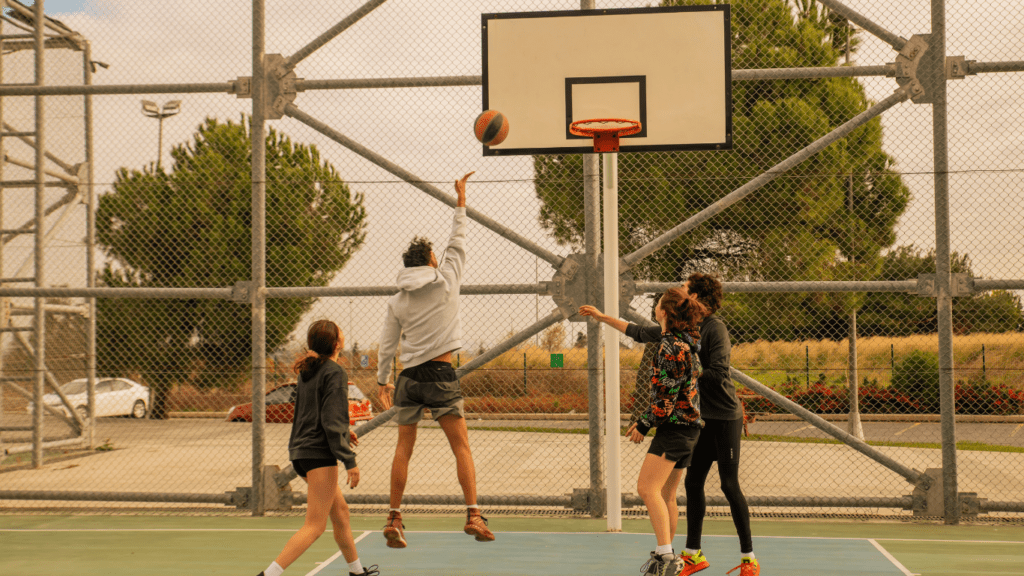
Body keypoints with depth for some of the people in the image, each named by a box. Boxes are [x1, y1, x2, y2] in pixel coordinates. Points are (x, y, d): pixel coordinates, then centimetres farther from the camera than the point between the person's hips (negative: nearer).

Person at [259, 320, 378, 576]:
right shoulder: (335, 373, -13)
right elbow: (332, 422, -19)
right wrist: (350, 461, -17)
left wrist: (344, 432, 30)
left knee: (340, 511, 21)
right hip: (319, 453, -9)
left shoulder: (307, 371, 12)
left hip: (300, 450, 9)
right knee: (315, 525, -7)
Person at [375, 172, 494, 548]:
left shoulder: (396, 302, 6)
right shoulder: (446, 281, -2)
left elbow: (387, 344, 9)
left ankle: (394, 518, 8)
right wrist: (461, 199, 16)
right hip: (440, 375, -3)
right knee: (461, 446, 2)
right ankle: (473, 514, -5)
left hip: (408, 377, 3)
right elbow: (458, 242, 9)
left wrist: (382, 380, 21)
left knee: (404, 448, 9)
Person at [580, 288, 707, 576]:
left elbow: (666, 398, -19)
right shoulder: (678, 338, 11)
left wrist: (643, 425, -7)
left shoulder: (672, 349, -19)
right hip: (687, 426, 10)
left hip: (674, 426, -10)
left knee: (647, 488, -17)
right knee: (665, 495, 15)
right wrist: (603, 317, 32)